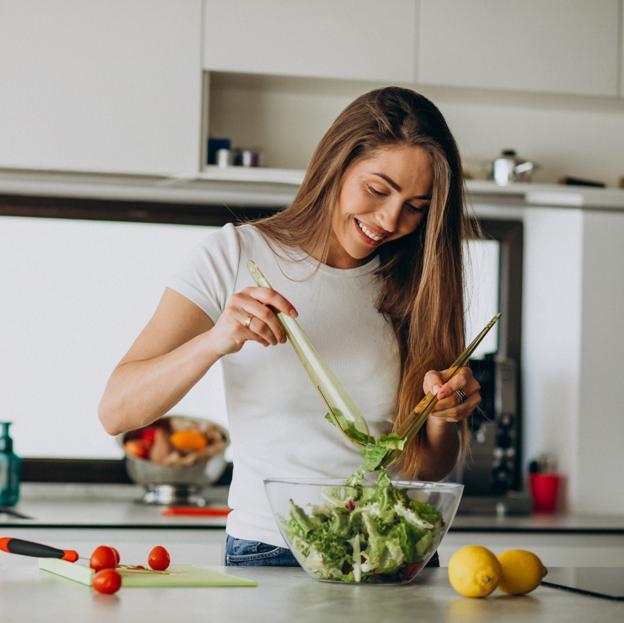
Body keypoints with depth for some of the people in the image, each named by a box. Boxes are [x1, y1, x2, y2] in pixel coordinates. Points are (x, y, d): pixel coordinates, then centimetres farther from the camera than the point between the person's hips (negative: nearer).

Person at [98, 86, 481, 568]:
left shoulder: (414, 285, 9)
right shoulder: (237, 254, 0)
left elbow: (428, 470, 14)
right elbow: (116, 412, -7)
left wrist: (442, 416, -8)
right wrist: (216, 341, -23)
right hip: (267, 553, -4)